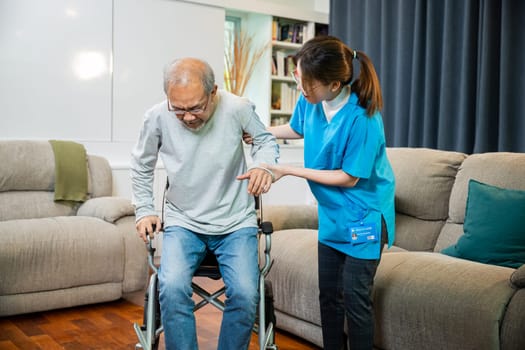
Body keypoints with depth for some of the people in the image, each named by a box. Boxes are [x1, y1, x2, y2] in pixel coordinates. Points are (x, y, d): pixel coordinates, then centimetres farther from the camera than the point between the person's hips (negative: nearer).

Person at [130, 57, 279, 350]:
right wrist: (145, 210, 6)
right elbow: (142, 166, 10)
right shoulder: (158, 117, -9)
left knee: (245, 294, -21)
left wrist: (264, 164, -15)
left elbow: (266, 140, 6)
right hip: (183, 223, 1)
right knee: (172, 288, -26)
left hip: (236, 224, 0)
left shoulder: (237, 109, -14)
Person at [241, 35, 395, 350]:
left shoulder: (362, 119, -28)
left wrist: (289, 170, -17)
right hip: (331, 214, 7)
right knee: (329, 294, 15)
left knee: (355, 299, 0)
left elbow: (349, 178, -20)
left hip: (362, 217, -7)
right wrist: (257, 134, 8)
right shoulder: (311, 101, -8)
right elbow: (297, 128, 16)